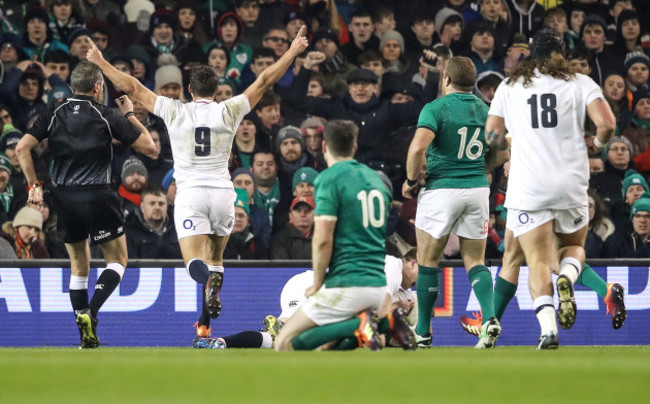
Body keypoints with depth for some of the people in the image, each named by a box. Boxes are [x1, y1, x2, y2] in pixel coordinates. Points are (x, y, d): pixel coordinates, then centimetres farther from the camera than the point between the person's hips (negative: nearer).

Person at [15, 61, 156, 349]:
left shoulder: (55, 114, 5)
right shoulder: (108, 117, -4)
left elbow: (22, 147, -3)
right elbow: (149, 147, 0)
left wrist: (34, 185, 3)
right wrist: (130, 116, 12)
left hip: (64, 196, 4)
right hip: (97, 195, -4)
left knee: (79, 265, 16)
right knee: (118, 260, 9)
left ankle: (86, 335, 11)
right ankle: (91, 312, -15)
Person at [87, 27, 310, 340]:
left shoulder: (175, 111, 1)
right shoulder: (229, 112, 3)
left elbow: (132, 87, 5)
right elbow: (264, 82, 10)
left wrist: (99, 62, 15)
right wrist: (292, 52, 19)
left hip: (190, 194, -2)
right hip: (222, 192, 2)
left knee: (194, 261, -10)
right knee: (215, 255, 20)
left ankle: (208, 282, -46)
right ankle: (206, 321, 9)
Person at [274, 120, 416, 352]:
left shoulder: (329, 179, -7)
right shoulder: (375, 178, 17)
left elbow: (322, 239, -16)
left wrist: (317, 285, -4)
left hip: (347, 286, -7)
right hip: (381, 285, 7)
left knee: (285, 344, -4)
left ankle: (358, 325, -20)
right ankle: (387, 322, -2)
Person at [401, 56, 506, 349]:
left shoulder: (436, 108, -9)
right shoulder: (485, 110, 7)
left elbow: (417, 148, -23)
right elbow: (496, 157, 13)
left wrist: (410, 180, -7)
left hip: (442, 190, -4)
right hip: (478, 188, 4)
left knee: (427, 261, 8)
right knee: (475, 261, 10)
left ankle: (423, 331, 12)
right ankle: (490, 317, -15)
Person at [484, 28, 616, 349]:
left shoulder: (510, 87, 10)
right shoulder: (580, 83, 5)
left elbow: (492, 135, 10)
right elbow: (607, 123, -7)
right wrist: (599, 142, 14)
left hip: (527, 187, 0)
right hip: (571, 184, 0)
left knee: (538, 260, -1)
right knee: (574, 246, 21)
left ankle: (547, 326, -23)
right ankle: (567, 277, -14)